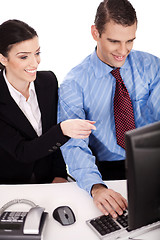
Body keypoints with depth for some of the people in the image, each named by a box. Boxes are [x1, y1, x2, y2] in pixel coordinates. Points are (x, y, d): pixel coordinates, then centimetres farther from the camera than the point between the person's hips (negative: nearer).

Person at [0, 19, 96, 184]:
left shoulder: (49, 81, -3)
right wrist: (62, 130, -35)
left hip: (46, 181, 4)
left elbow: (55, 138, 6)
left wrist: (60, 175, -2)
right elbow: (22, 152, -21)